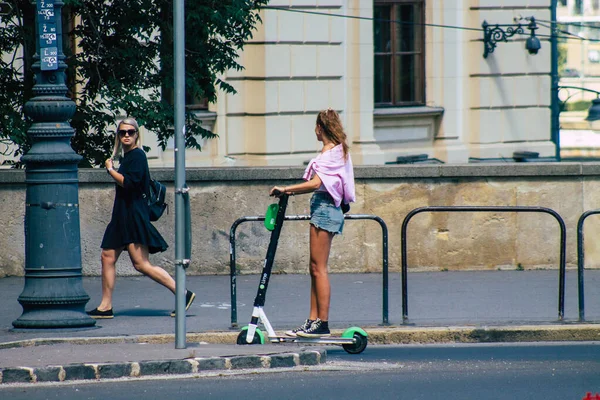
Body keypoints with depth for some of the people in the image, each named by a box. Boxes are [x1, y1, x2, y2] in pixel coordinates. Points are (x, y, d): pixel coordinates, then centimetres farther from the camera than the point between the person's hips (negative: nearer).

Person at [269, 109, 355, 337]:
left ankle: (322, 323, -9)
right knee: (316, 269, 10)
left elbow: (316, 183, -24)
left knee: (319, 268, -9)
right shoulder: (339, 150, 17)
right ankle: (313, 320, 11)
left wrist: (286, 189, -21)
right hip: (327, 209, 10)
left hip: (324, 209, -10)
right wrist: (293, 191, 22)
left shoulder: (329, 151, -12)